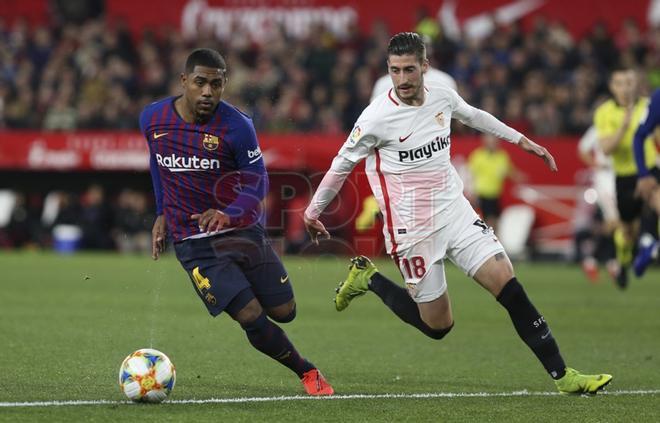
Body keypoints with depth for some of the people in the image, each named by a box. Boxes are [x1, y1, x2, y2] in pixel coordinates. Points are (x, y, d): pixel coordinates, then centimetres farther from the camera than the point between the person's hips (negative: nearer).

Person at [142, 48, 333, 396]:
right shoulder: (152, 119, -6)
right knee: (252, 318, -12)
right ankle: (306, 372, 9)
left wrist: (227, 215, -28)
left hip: (241, 231, 0)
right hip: (192, 243, 0)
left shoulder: (236, 126, -15)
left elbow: (257, 182, -10)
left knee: (284, 312, 5)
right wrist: (162, 214, 15)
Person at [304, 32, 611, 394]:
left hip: (456, 212, 5)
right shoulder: (377, 117, -15)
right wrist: (313, 211, 7)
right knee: (437, 326, 2)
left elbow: (475, 117, 23)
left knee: (510, 288, -7)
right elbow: (342, 163, -2)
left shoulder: (442, 97, 0)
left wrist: (522, 141, 29)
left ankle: (562, 376, -1)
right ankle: (368, 279, 23)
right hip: (413, 230, -4)